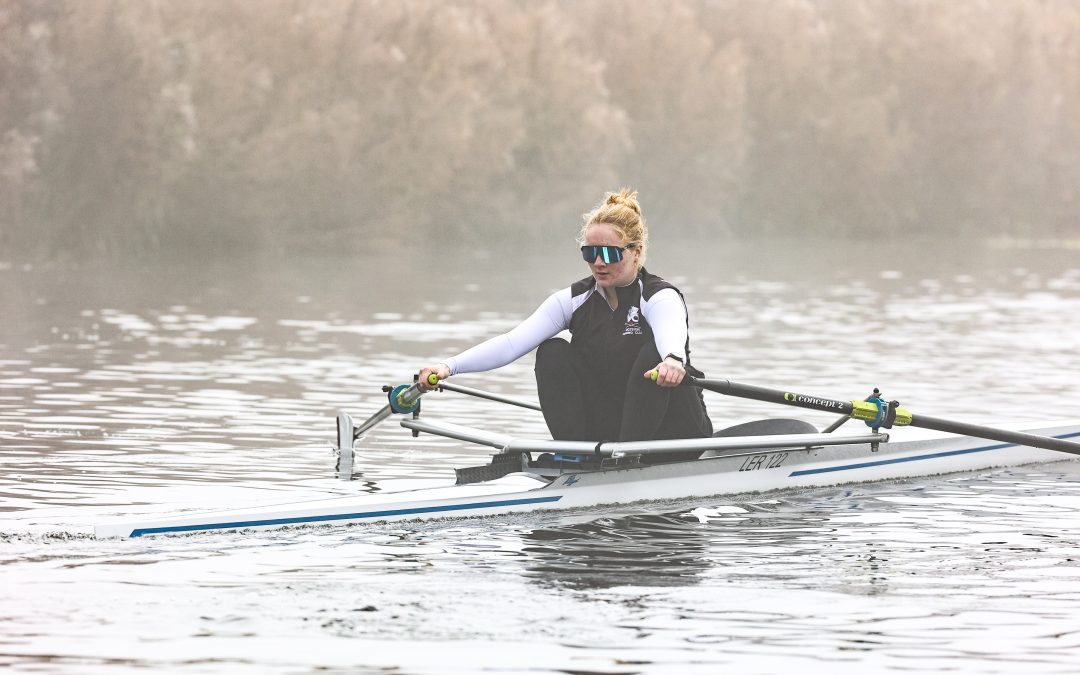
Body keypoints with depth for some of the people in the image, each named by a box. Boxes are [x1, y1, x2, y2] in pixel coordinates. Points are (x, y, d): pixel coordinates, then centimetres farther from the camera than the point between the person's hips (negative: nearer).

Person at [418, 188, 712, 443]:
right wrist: (449, 366, -30)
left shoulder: (659, 298, -14)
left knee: (654, 354, -30)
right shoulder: (575, 300, 0)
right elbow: (512, 343, -14)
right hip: (606, 432, 4)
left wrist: (673, 361, -66)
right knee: (553, 353, -12)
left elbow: (672, 337, -39)